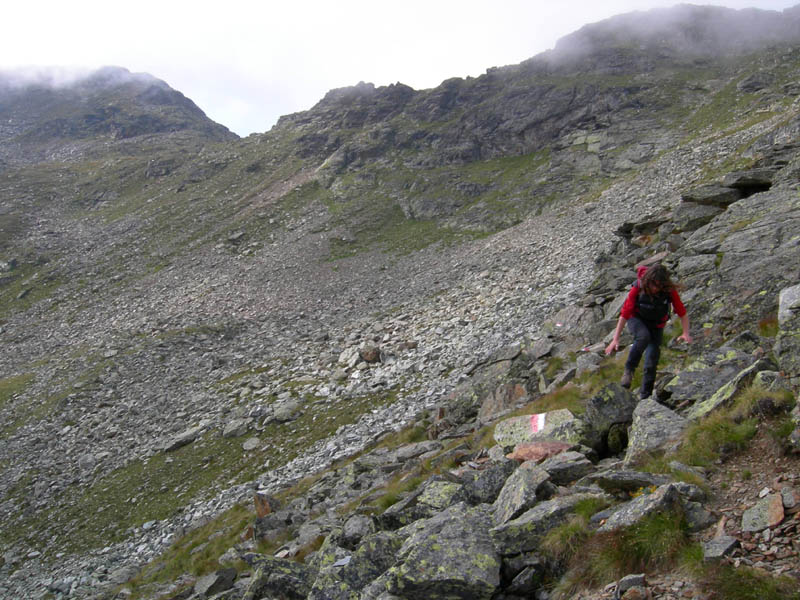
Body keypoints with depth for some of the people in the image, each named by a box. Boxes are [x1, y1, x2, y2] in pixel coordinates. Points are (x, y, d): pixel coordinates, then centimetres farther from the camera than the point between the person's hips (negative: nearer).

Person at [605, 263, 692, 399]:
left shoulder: (669, 291, -24)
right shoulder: (637, 288, -27)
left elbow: (682, 312, -16)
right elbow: (625, 313, -25)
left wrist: (686, 333, -29)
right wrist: (616, 339, -28)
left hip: (656, 324, 2)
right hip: (636, 319, -2)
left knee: (652, 357, -7)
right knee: (643, 336, -36)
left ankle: (645, 395, 7)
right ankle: (629, 370, -20)